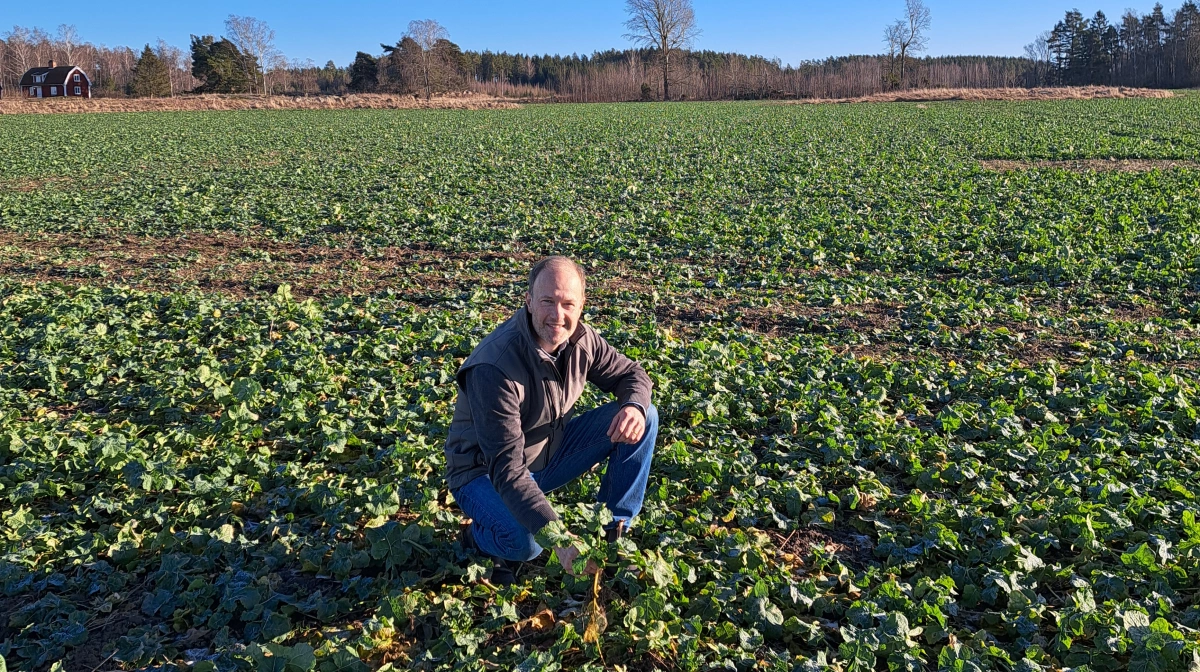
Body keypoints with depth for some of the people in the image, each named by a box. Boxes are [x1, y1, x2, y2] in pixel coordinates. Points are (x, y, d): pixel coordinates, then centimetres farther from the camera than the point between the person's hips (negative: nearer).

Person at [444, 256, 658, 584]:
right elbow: (506, 468, -37)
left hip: (550, 452, 6)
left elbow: (631, 374, 3)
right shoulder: (495, 366, -33)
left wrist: (634, 406, -24)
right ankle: (479, 536, 0)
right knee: (524, 540, -38)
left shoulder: (580, 339, -13)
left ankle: (612, 533, 2)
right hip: (486, 472, -6)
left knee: (645, 418, -8)